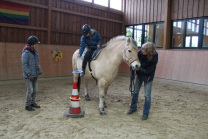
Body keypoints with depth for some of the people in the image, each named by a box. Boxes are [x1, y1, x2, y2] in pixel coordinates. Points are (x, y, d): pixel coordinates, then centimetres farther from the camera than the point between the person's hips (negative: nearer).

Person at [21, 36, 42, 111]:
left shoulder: (35, 52, 11)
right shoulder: (26, 53, -13)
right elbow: (24, 65, -16)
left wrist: (39, 69, 4)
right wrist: (29, 74, -21)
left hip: (35, 75, 8)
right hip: (29, 76, -8)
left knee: (35, 90, 13)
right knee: (30, 90, -5)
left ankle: (32, 102, 28)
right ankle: (27, 105, 9)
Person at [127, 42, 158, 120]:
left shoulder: (154, 57, -31)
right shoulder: (141, 51, -21)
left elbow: (148, 71, -25)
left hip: (148, 76, -4)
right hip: (139, 74, 5)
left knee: (147, 95, 1)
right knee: (135, 91, 15)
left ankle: (146, 113, 18)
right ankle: (133, 108, 36)